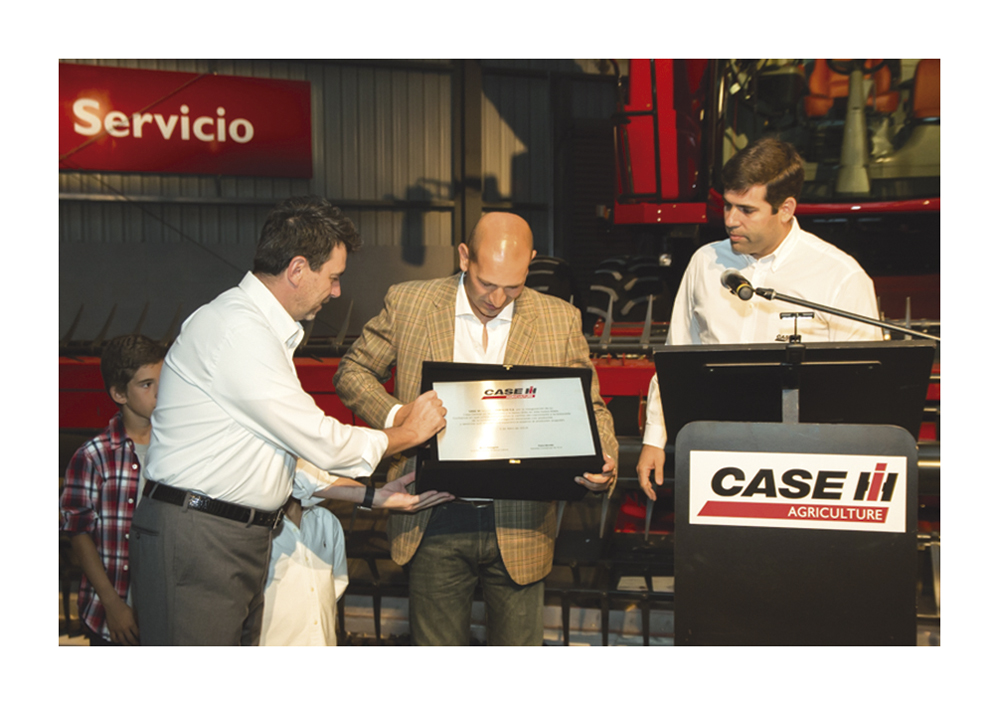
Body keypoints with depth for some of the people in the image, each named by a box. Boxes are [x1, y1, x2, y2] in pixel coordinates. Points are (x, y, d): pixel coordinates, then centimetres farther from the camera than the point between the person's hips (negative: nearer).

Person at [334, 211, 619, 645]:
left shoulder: (560, 321, 2)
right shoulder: (408, 304, 0)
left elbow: (588, 407, 8)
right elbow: (353, 371, 9)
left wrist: (603, 463, -13)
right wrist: (393, 414, -11)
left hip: (519, 526, 0)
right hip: (437, 524, 0)